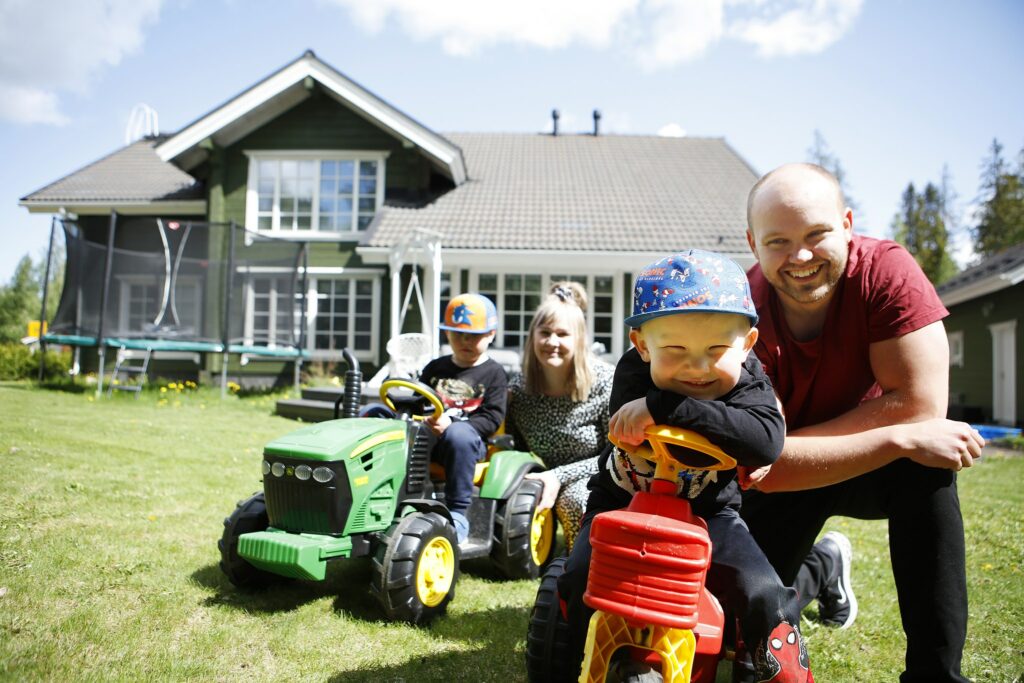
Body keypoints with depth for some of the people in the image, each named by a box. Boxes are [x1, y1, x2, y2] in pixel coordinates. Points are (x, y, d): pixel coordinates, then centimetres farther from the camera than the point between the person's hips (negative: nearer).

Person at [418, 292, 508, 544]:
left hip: (470, 440, -4)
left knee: (460, 434, -42)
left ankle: (457, 513, -30)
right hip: (427, 435, 4)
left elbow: (492, 418, -3)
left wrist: (452, 425, -18)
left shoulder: (493, 373, 8)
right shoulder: (435, 368, 23)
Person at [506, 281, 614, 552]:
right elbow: (515, 449, 4)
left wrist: (560, 476, -23)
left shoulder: (605, 381, -15)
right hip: (548, 477, 4)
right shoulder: (518, 387, -6)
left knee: (574, 498, -35)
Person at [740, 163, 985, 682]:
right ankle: (818, 566, 32)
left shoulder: (886, 270, -22)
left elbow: (919, 405, -27)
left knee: (926, 465, -32)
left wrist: (793, 445, -28)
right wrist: (902, 439, -33)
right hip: (783, 484, 1)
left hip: (882, 473, 0)